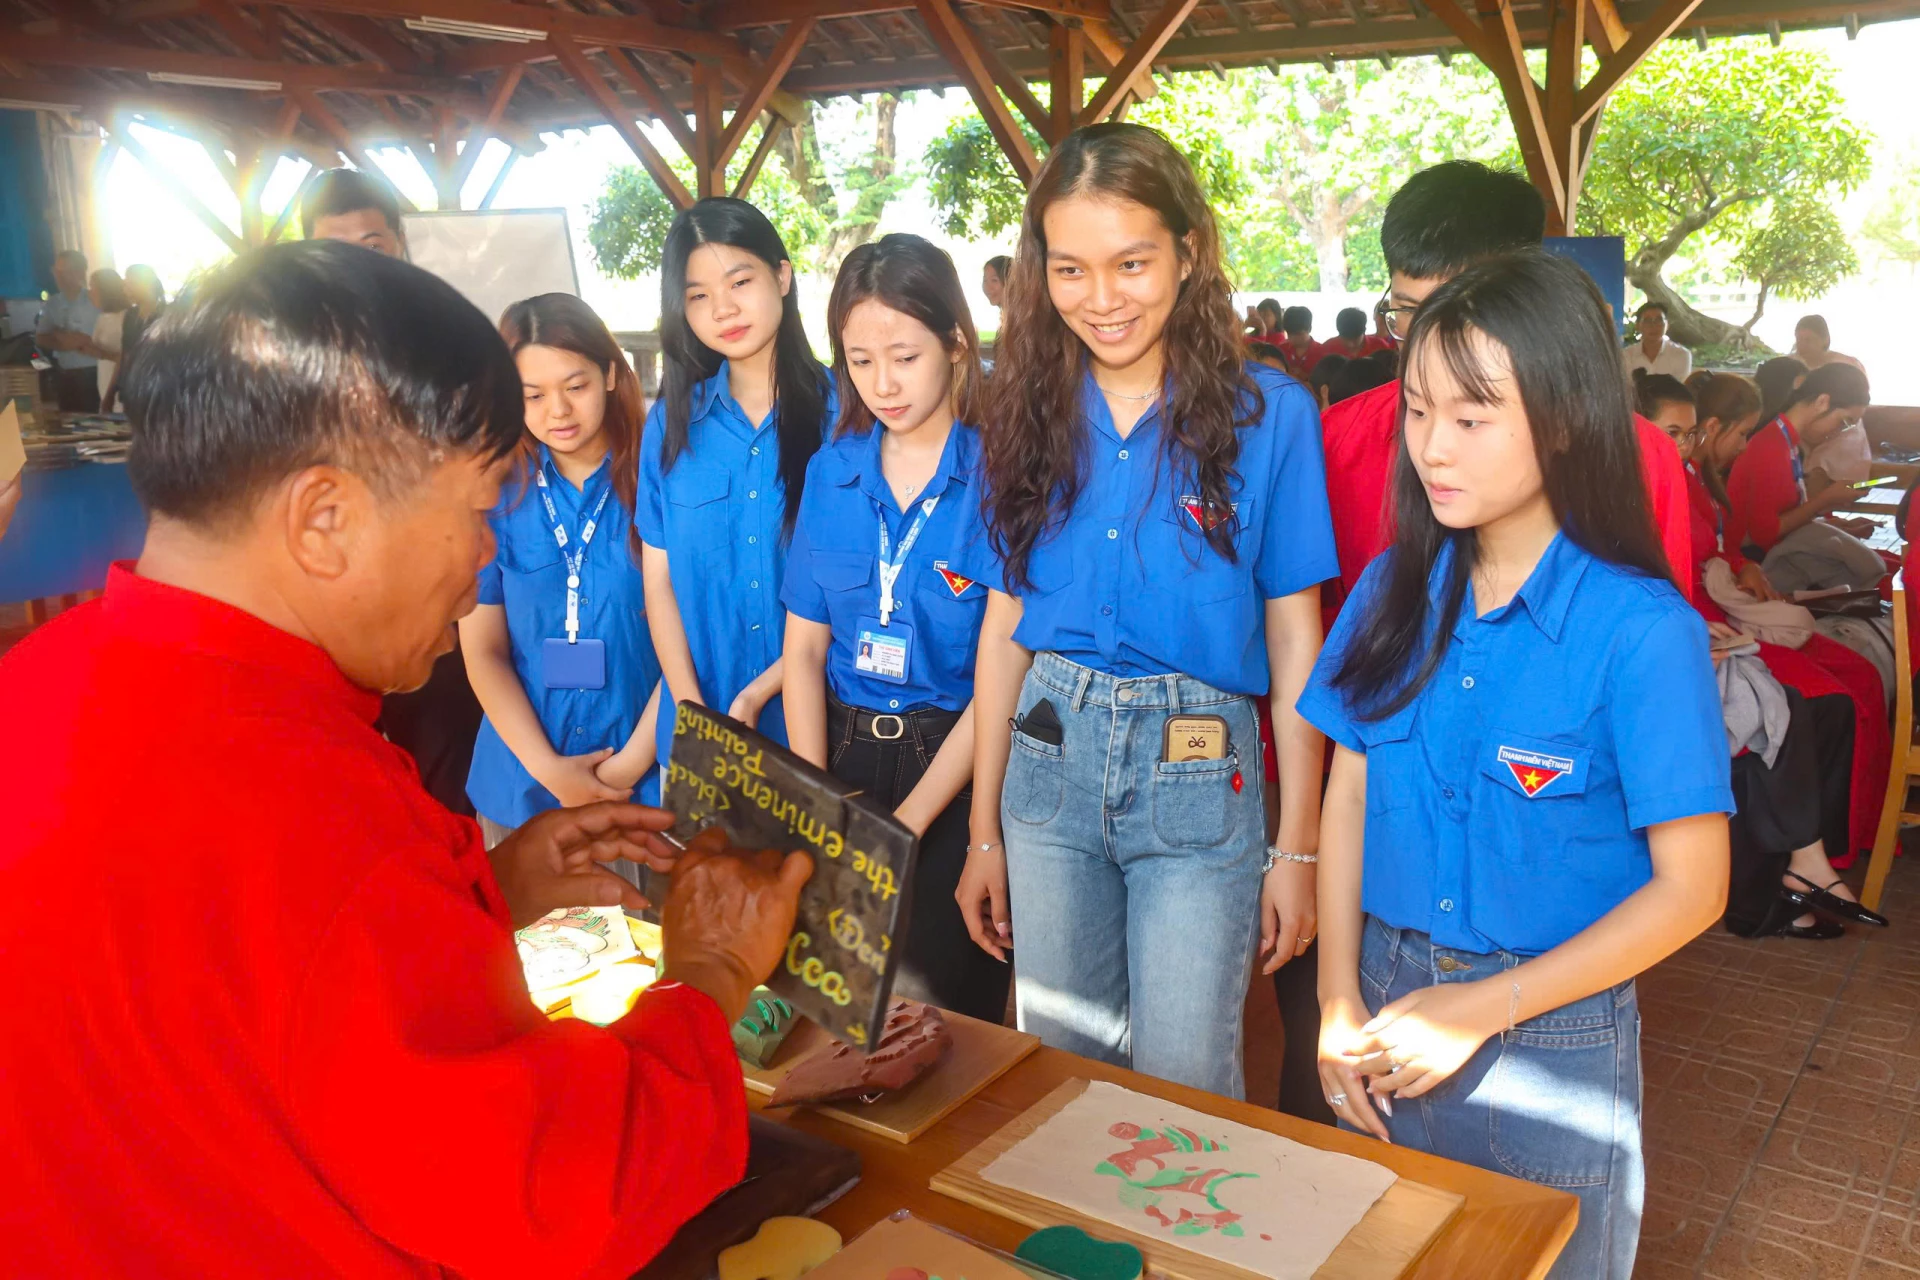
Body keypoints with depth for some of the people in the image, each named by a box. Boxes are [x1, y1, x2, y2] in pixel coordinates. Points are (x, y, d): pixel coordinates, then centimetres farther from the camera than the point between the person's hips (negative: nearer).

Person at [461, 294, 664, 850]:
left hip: (649, 780, -1)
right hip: (523, 786, 2)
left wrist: (632, 764, -11)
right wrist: (548, 770, -9)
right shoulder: (495, 495, -2)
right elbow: (483, 653, 0)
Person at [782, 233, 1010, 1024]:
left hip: (956, 764, -4)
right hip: (844, 751, 4)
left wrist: (905, 825, -15)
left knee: (946, 1003, 5)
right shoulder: (832, 473, 3)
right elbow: (805, 648, 4)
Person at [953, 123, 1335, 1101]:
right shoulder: (1030, 414, 4)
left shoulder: (1265, 412, -5)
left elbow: (1294, 641, -2)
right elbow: (1003, 626, 7)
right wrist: (984, 833, 9)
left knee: (1182, 1085, 3)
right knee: (1058, 1068, 15)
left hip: (1198, 777, -3)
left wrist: (1296, 848, -3)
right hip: (1048, 760, 3)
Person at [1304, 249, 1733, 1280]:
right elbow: (1349, 792, 3)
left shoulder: (1641, 631, -16)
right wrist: (1340, 1005, -4)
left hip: (1552, 1038, -4)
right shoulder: (1395, 589, -2)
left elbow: (1691, 888, -13)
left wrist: (1484, 1009, -16)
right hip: (1386, 998, 4)